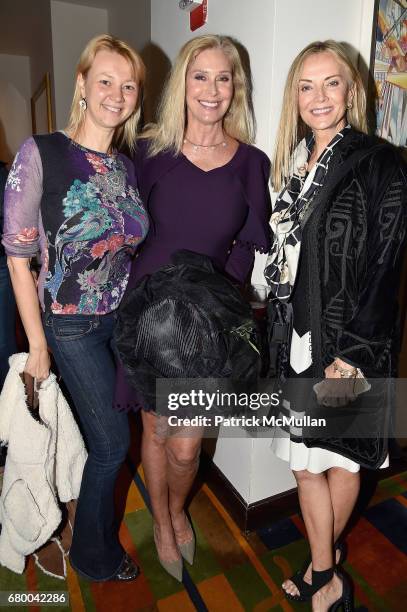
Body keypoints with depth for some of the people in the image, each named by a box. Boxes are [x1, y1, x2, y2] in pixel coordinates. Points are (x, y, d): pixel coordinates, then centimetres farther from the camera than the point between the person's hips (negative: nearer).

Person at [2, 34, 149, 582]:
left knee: (109, 436, 16)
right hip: (71, 326, -5)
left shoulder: (129, 167, 4)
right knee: (113, 442, 4)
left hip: (124, 319, 5)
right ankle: (96, 557, 35)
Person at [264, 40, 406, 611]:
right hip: (299, 339, 6)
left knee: (340, 457, 12)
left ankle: (323, 564, 37)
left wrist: (352, 356, -16)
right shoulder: (295, 162, 10)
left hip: (348, 344, -5)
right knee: (305, 458, 14)